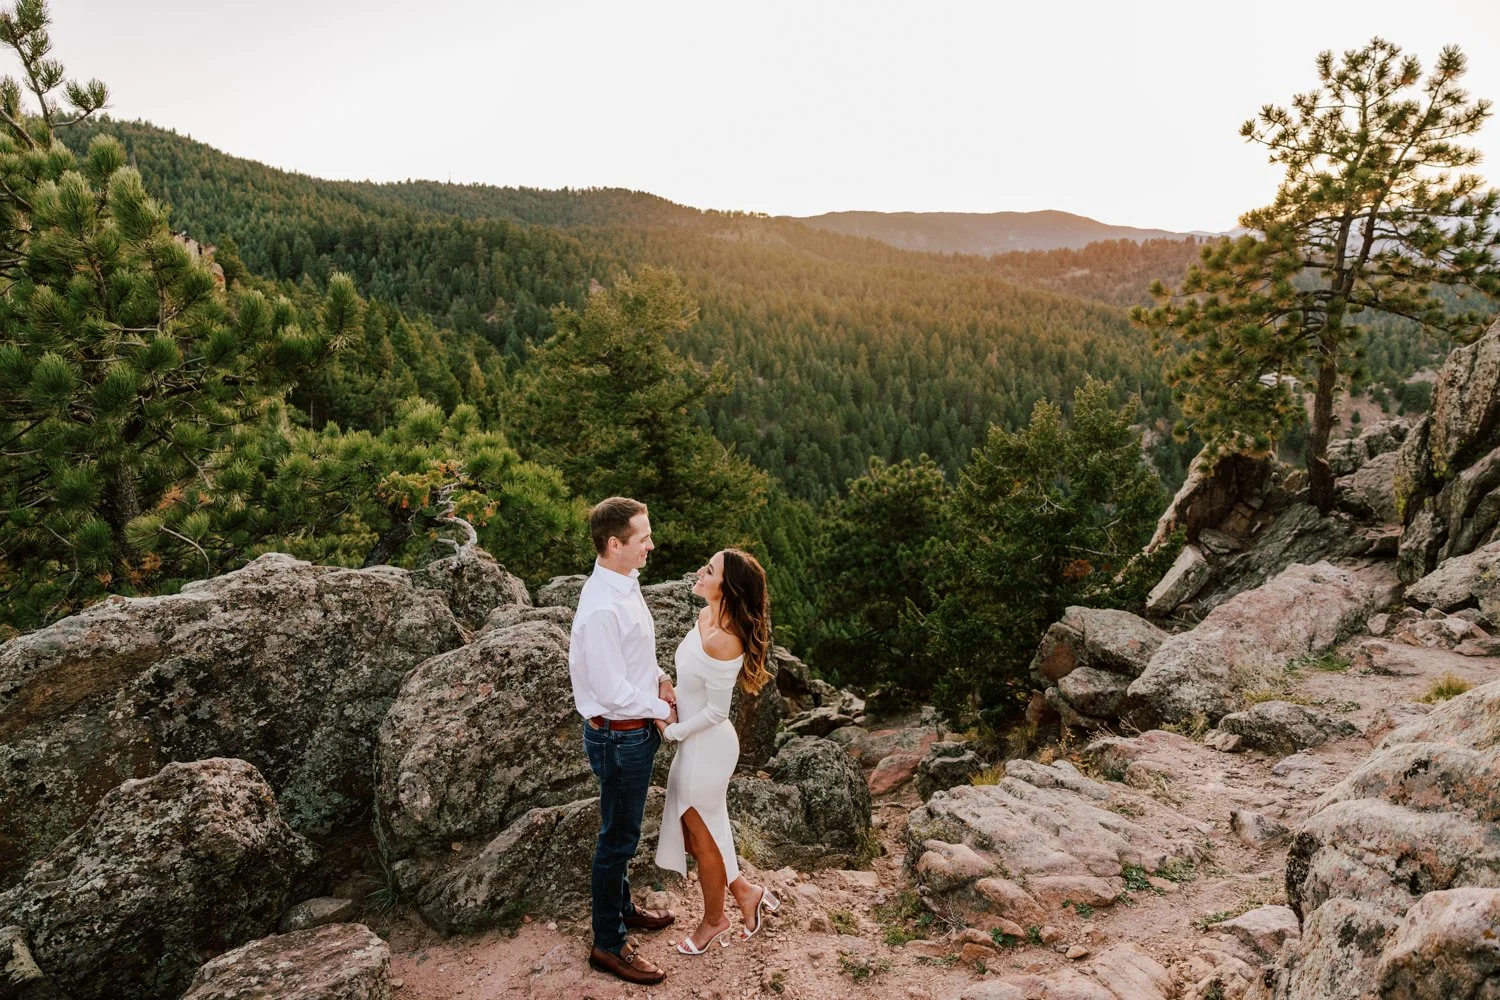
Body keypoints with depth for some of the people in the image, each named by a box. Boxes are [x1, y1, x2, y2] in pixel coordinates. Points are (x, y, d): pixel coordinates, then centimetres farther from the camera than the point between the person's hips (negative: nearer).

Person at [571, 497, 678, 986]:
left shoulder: (626, 583, 1)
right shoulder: (601, 608, -30)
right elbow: (613, 691, -26)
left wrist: (659, 678, 0)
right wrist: (662, 710, -12)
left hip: (636, 728, 9)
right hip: (620, 737, -9)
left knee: (624, 830, 26)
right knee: (618, 836, 7)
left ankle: (621, 906, 46)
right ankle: (608, 944, 25)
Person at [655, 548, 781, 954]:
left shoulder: (724, 641, -31)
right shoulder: (706, 616, -4)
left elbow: (716, 711, -22)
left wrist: (673, 731, -11)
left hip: (707, 746, -9)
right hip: (696, 741, 9)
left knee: (701, 837, 14)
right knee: (691, 830, 22)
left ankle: (714, 920, 38)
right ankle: (744, 891, 39)